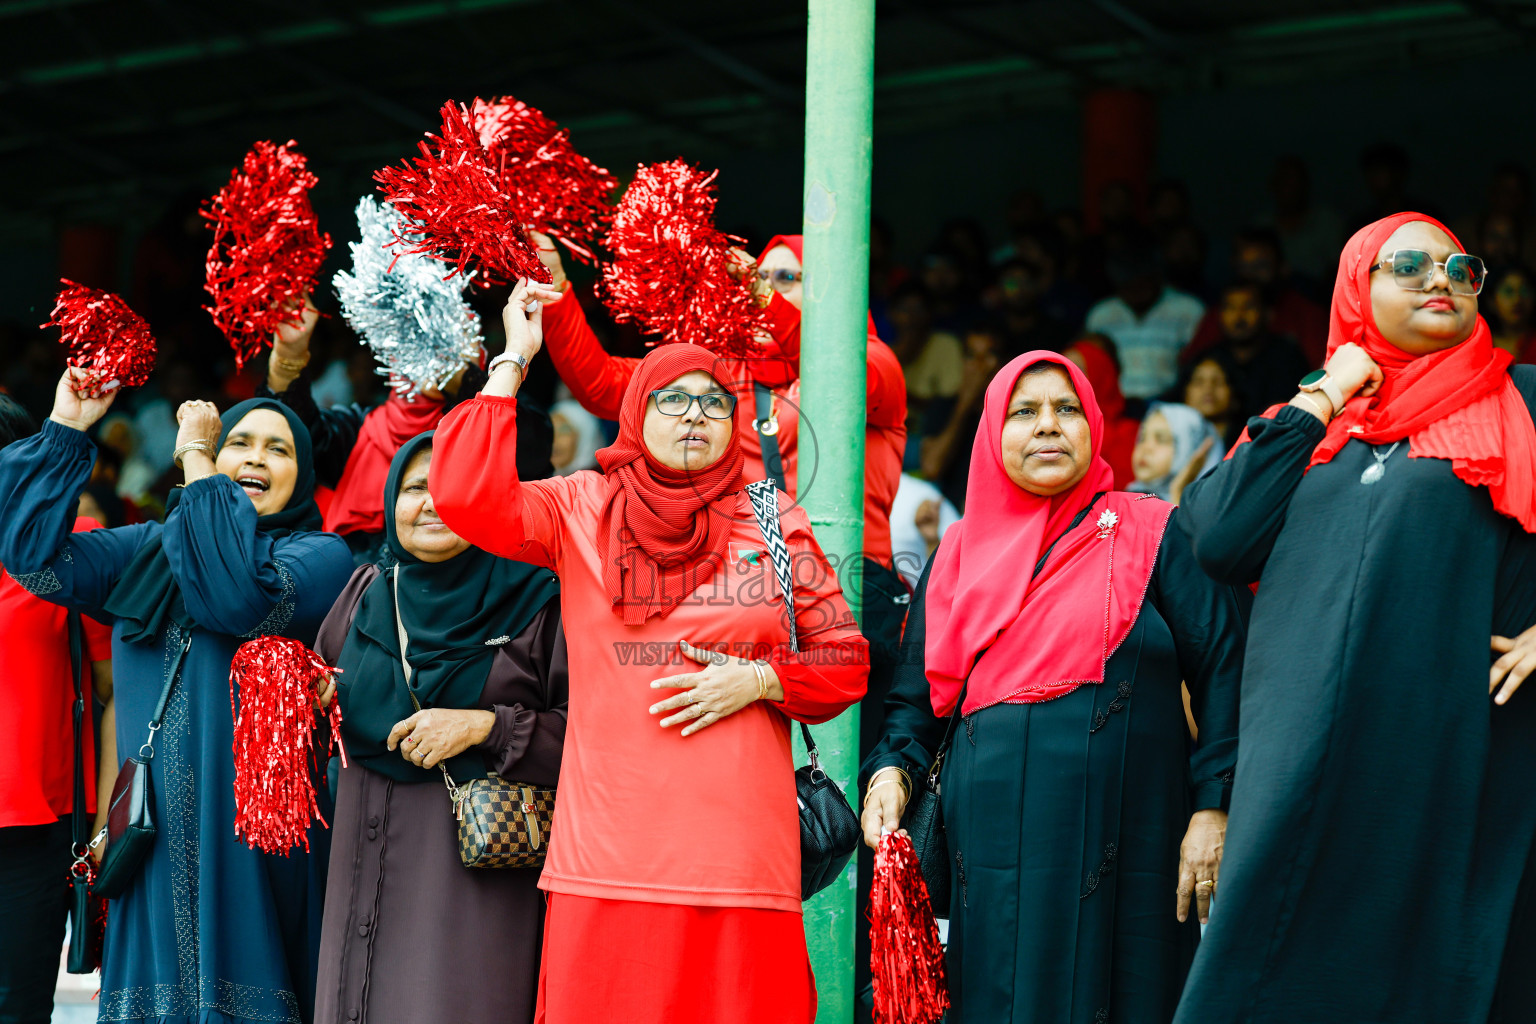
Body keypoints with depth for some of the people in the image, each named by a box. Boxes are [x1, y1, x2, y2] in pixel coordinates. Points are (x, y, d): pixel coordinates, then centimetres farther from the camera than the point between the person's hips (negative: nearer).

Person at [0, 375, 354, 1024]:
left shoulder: (320, 555, 1)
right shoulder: (146, 550, 17)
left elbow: (244, 598, -19)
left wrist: (197, 463, -13)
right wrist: (64, 432, 3)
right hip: (155, 837, 4)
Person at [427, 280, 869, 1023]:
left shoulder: (775, 522, 11)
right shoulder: (583, 509, 8)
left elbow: (846, 662, 14)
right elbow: (465, 497, -9)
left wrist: (757, 681, -4)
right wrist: (513, 362, -3)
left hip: (741, 847, 1)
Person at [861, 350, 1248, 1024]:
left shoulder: (1154, 534, 5)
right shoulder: (961, 552, 15)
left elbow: (1222, 670, -1)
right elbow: (918, 694, 17)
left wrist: (1213, 805, -11)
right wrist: (890, 770, -2)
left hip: (1118, 835, -3)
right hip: (989, 835, 3)